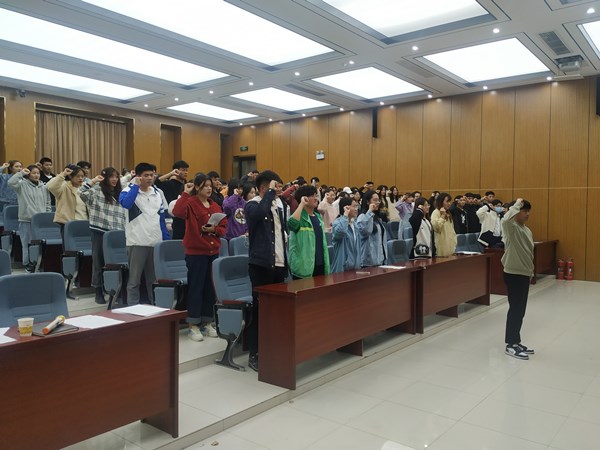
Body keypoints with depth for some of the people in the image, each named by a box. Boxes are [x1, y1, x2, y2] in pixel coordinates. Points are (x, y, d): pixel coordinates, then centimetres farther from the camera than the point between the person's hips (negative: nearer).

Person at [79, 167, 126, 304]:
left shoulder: (119, 194, 13)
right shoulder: (97, 190, -2)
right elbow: (81, 193, -20)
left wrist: (124, 231, 10)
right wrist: (93, 181, -21)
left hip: (116, 233, 4)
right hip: (100, 231, -4)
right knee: (99, 261, 5)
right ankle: (99, 292, 15)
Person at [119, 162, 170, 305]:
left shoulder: (158, 192, 12)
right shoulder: (130, 191, -3)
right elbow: (125, 204, -27)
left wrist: (167, 240, 11)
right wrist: (136, 185, -18)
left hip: (157, 242, 5)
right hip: (137, 242, -5)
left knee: (153, 279, 12)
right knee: (134, 280, 2)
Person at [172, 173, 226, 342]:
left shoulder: (215, 206, 10)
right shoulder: (190, 203, -7)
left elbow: (223, 228, 9)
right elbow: (177, 212, -29)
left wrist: (214, 229, -11)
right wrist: (185, 193, -21)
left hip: (213, 251, 6)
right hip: (196, 251, -6)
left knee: (210, 287, 11)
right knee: (196, 287, 0)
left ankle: (207, 323, 23)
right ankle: (193, 326, 9)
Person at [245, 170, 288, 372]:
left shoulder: (277, 207, 17)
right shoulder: (252, 205, -6)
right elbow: (260, 213, -31)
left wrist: (286, 262, 15)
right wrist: (271, 192, -17)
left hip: (278, 265, 7)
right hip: (261, 264, -7)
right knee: (259, 309, -3)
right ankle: (254, 354, 6)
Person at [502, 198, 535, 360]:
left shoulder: (527, 230, 13)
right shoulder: (510, 227, -13)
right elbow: (506, 219, -39)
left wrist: (531, 272, 19)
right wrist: (517, 204, -23)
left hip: (524, 274, 8)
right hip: (513, 273, -8)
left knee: (520, 309, 13)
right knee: (515, 308, -2)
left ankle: (515, 342, 23)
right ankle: (511, 345, 8)